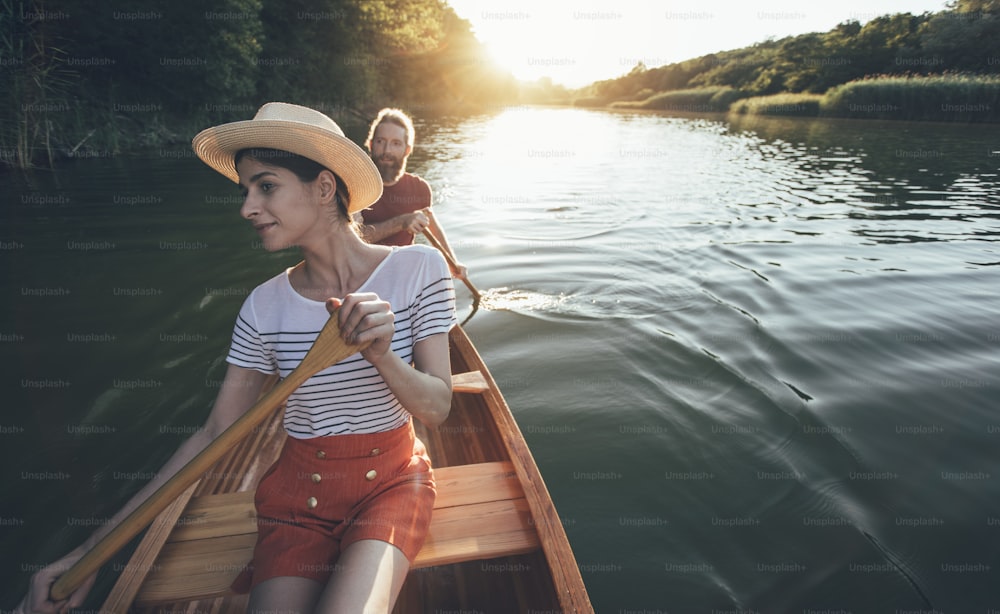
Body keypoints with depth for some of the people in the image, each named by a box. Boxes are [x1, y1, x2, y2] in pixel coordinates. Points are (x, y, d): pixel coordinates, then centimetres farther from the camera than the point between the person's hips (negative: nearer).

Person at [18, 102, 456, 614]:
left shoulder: (417, 269, -12)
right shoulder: (265, 307, -7)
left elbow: (437, 409, -10)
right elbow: (215, 433, -1)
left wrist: (382, 356, -31)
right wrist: (92, 552, -3)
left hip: (392, 481, -1)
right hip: (298, 493, 2)